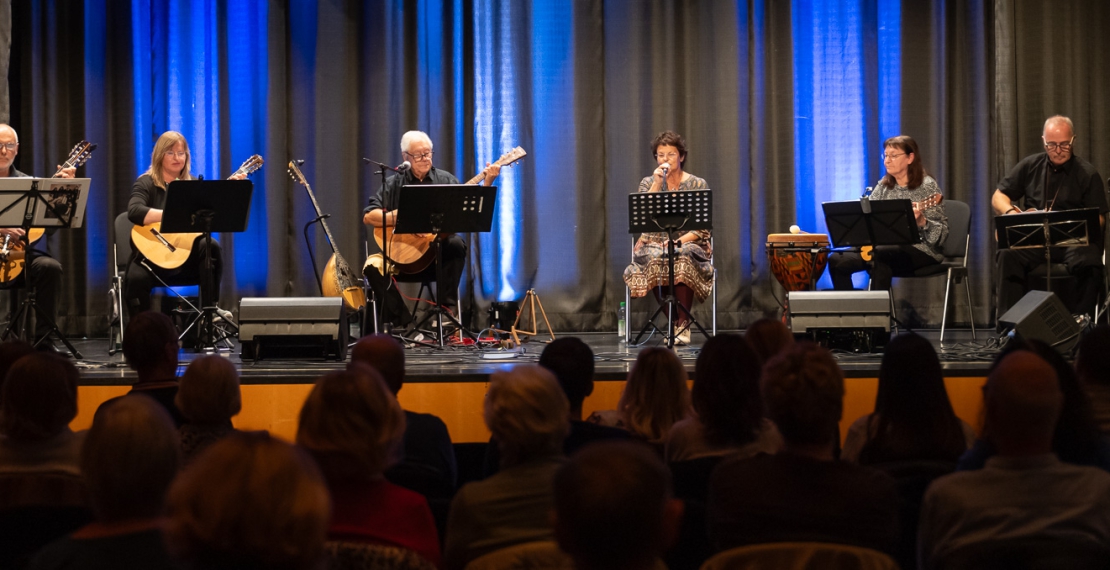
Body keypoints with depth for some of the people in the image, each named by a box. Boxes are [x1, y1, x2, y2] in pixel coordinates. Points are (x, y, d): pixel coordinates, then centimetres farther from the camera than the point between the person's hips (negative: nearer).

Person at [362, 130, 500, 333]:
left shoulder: (445, 180, 8)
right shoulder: (394, 184, 6)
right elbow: (368, 216, -3)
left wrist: (487, 183, -15)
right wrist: (400, 217, -17)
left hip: (438, 255, 0)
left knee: (456, 245, -32)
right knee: (373, 266, -26)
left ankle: (445, 310, -23)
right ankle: (403, 323, -16)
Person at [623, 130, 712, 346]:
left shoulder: (697, 184, 5)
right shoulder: (648, 183, 10)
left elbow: (703, 228, -1)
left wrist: (679, 241, -16)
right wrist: (657, 184, -10)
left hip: (689, 245, -1)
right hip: (654, 244, 1)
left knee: (683, 260, -38)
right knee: (654, 260, -36)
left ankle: (682, 325, -30)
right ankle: (675, 323, -23)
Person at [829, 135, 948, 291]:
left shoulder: (927, 186, -9)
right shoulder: (884, 185, 9)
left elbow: (942, 232, -12)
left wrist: (920, 221, -31)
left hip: (921, 249, -7)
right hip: (886, 247, 7)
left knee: (878, 256, -37)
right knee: (836, 260, -11)